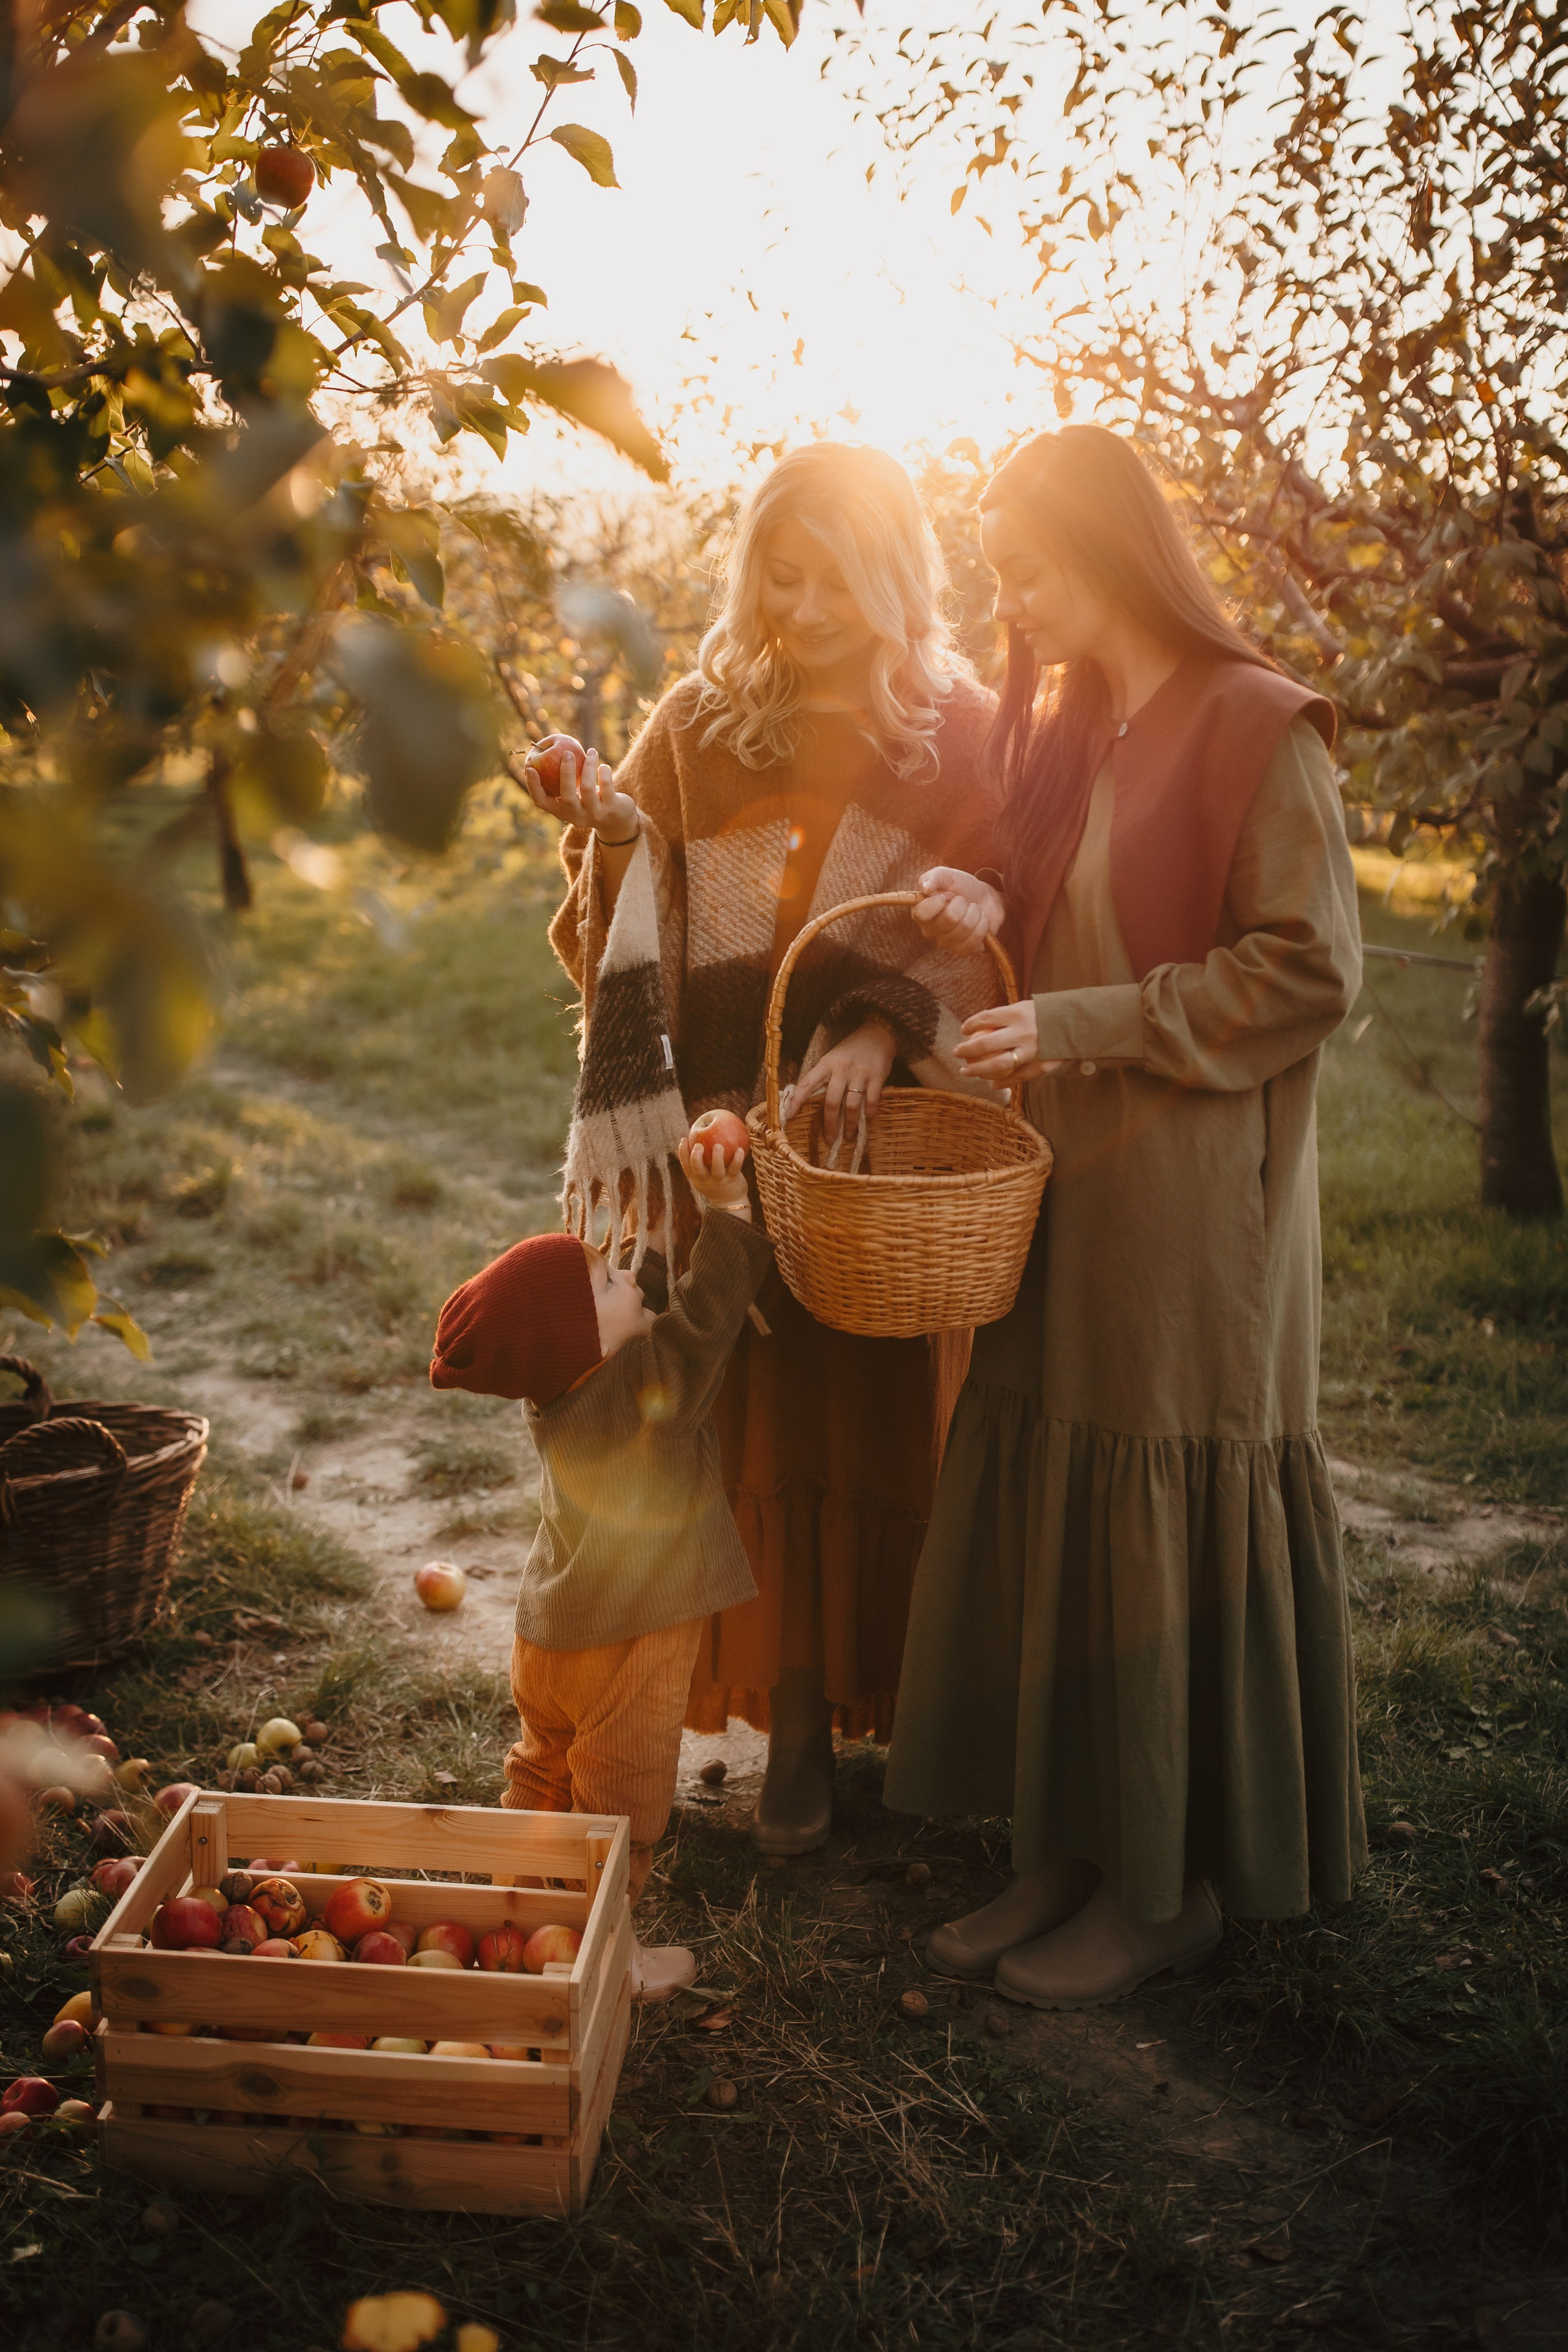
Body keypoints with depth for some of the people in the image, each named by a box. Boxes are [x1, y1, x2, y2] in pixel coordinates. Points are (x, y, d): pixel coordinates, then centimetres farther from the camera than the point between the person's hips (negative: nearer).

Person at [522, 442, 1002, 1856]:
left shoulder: (964, 737, 2)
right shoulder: (703, 728, 6)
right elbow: (640, 941, 3)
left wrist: (885, 1029, -21)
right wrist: (610, 829, -17)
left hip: (901, 1133, -1)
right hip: (740, 1133, 1)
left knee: (895, 1419, 3)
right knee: (766, 1418, 4)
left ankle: (922, 1710, 20)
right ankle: (796, 1723, 18)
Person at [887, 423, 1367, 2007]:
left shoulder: (1255, 728, -10)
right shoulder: (1064, 725, 14)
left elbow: (1310, 968, -14)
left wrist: (1084, 1025, -18)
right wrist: (995, 918, 0)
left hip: (1190, 1195, -7)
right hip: (1065, 1182, 8)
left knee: (1161, 1518, -1)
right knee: (1044, 1507, 8)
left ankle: (1176, 1886, 16)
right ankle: (1074, 1857, 21)